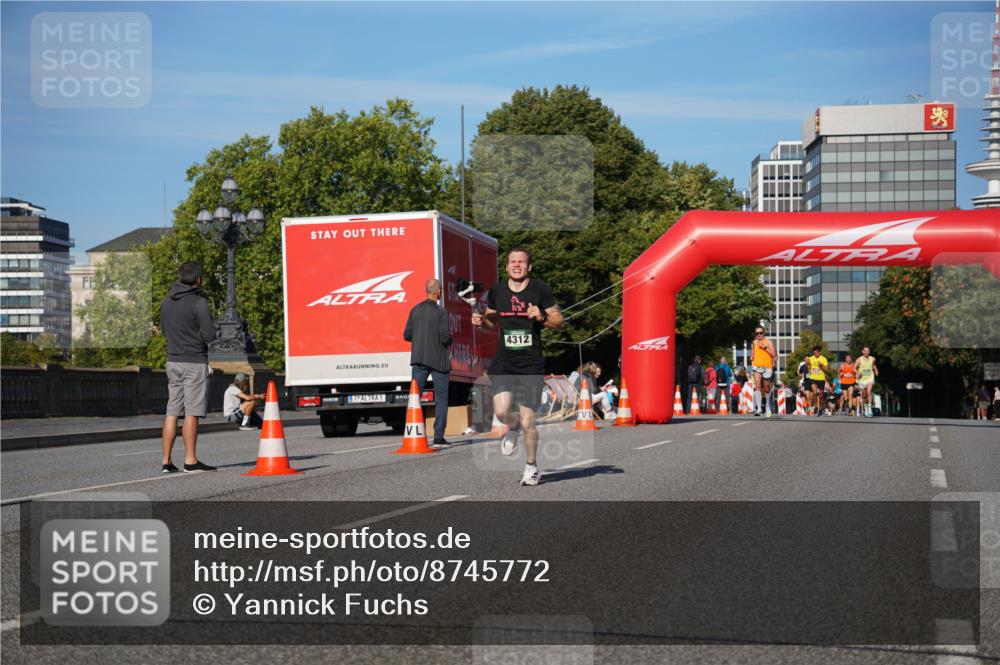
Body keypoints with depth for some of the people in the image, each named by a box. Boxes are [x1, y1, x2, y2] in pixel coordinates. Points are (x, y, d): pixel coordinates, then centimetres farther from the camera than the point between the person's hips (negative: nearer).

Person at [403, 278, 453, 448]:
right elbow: (445, 337, -17)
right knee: (441, 398, 3)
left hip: (419, 359, 4)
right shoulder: (440, 311, -11)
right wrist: (449, 338, 5)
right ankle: (438, 437, -2)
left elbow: (407, 335, 5)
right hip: (438, 360, -4)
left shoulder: (415, 310, 4)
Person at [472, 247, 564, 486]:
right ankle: (512, 428, 20)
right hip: (503, 361, 2)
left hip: (531, 363, -2)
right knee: (501, 410, -19)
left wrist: (542, 318, -16)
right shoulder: (497, 291, 7)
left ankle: (532, 466, 20)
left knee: (527, 421, -4)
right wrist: (481, 321, 0)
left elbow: (559, 321, 4)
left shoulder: (541, 289, -2)